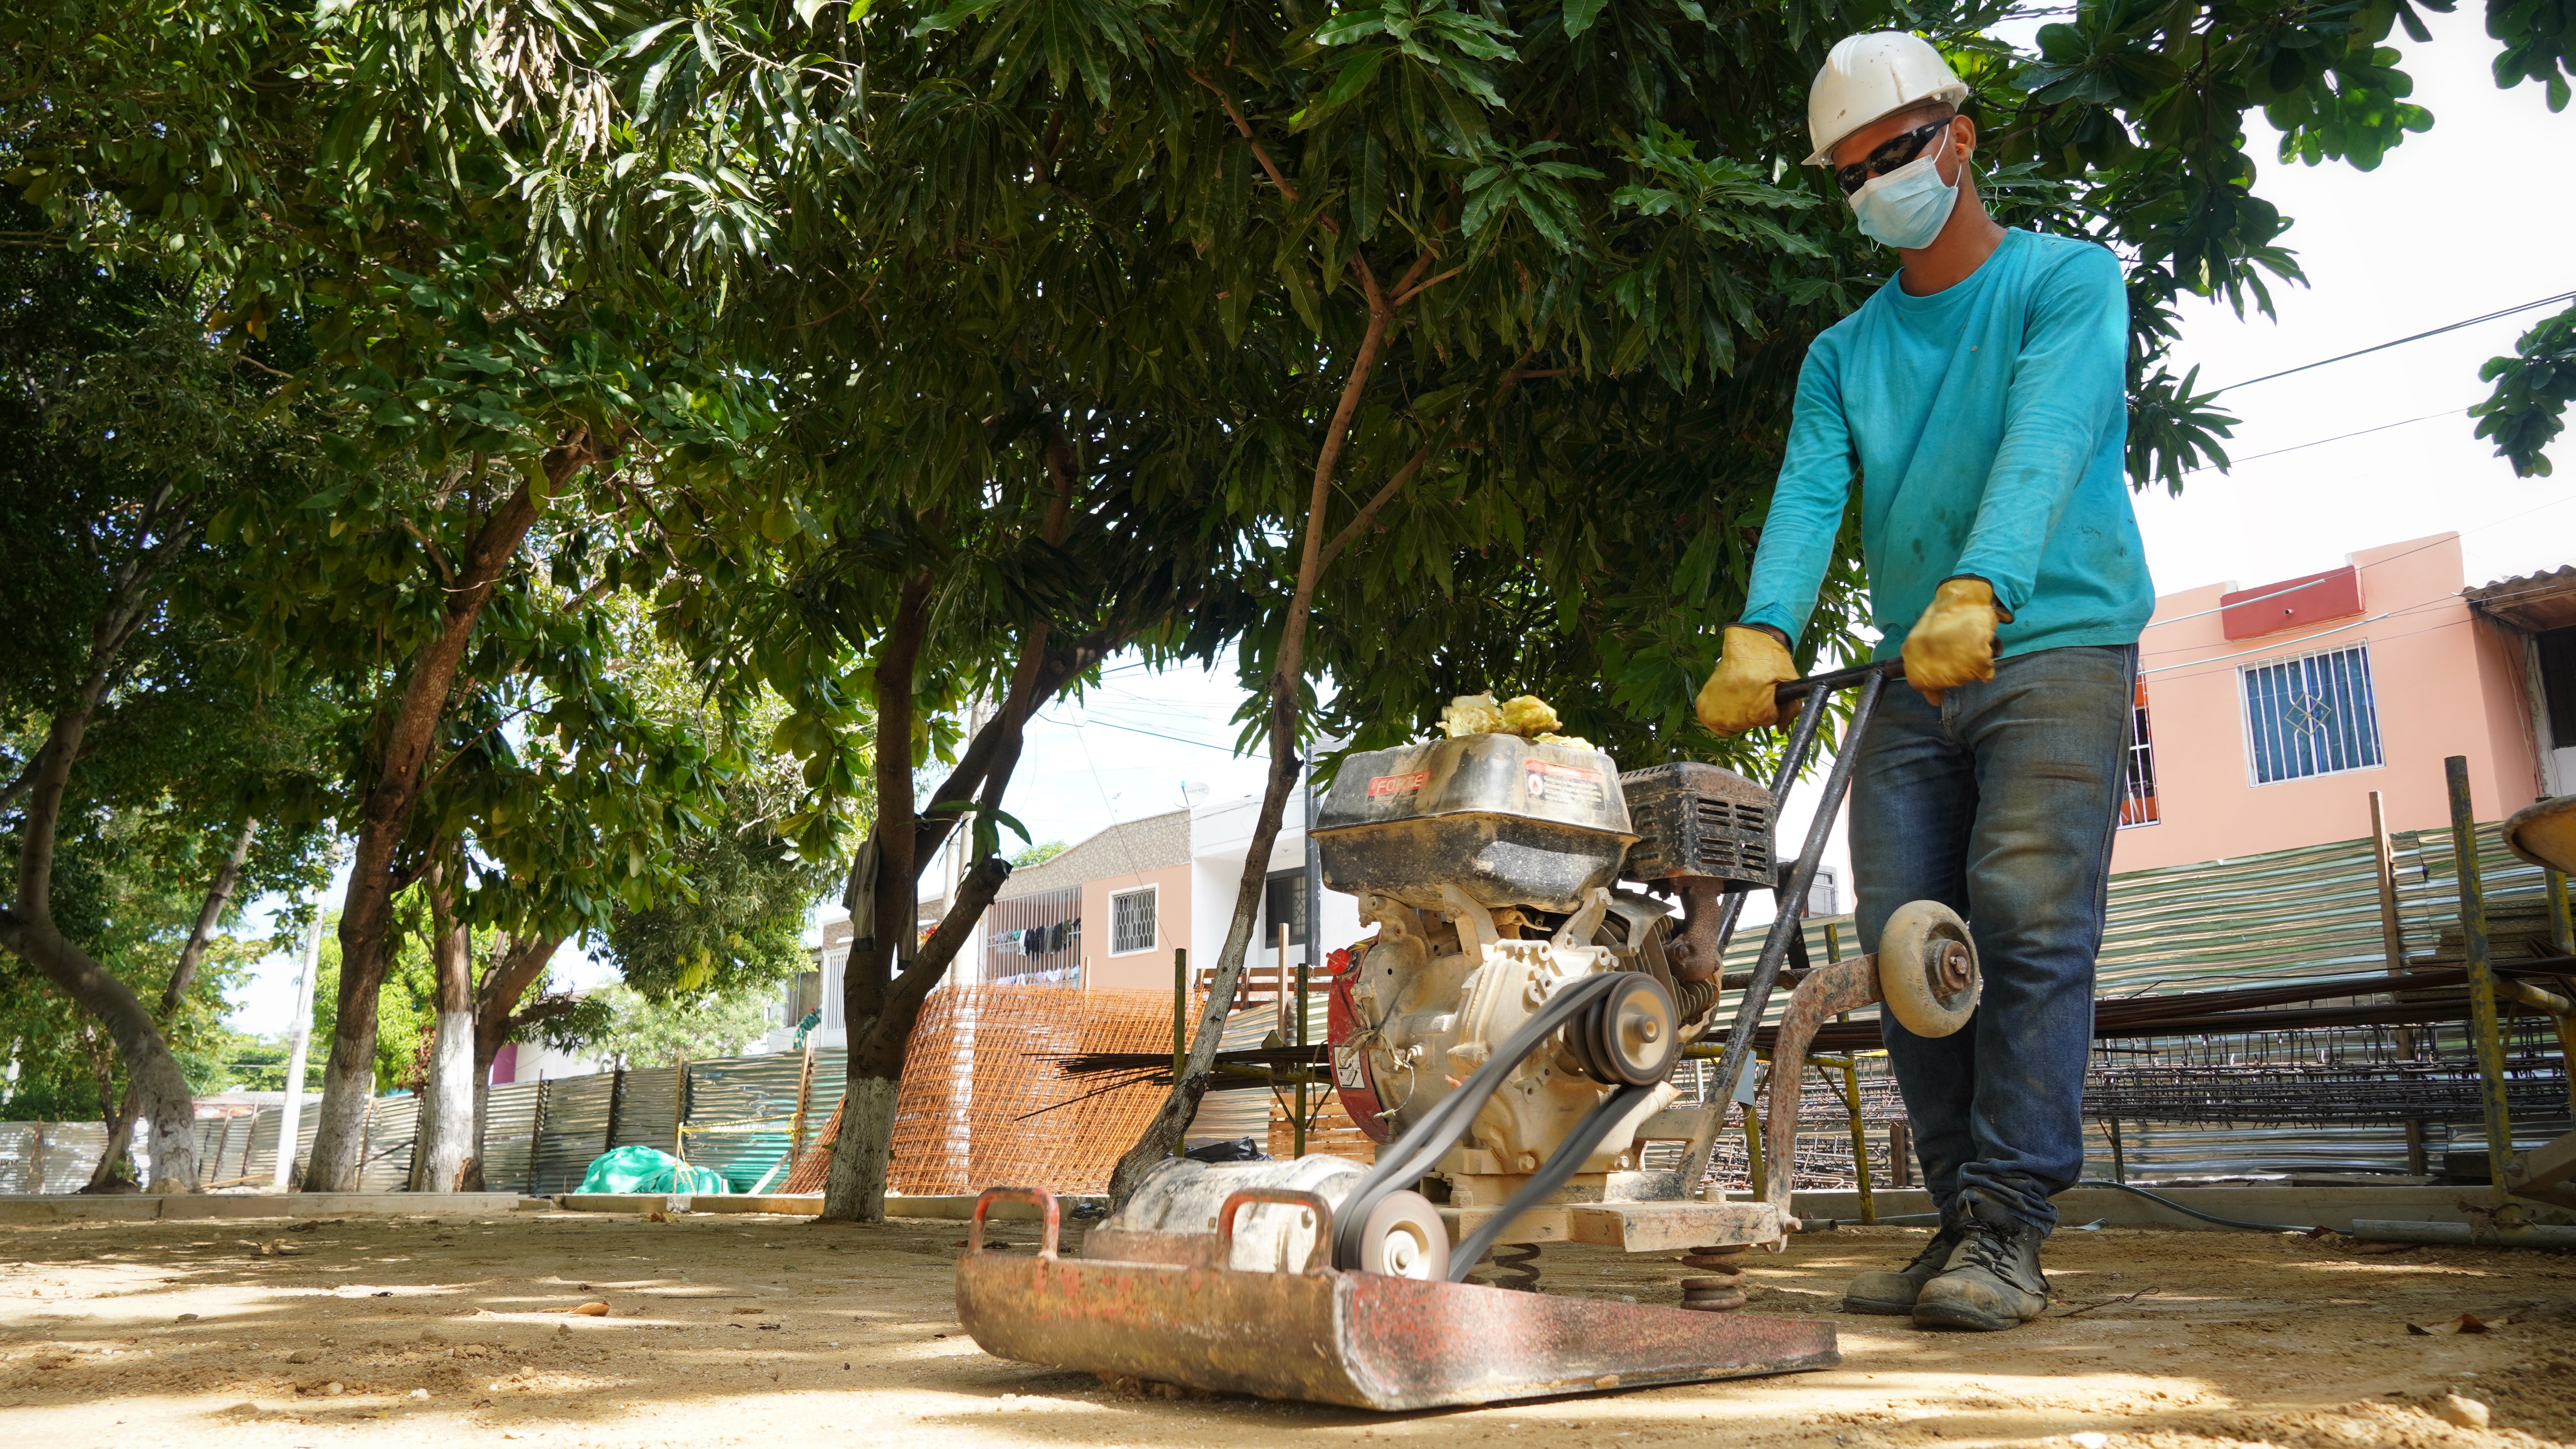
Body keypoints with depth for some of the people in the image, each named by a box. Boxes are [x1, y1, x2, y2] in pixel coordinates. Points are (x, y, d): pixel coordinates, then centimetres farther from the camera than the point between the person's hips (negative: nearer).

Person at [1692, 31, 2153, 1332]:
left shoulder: (2067, 280, 3)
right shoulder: (1844, 353, 16)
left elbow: (2045, 441, -16)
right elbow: (1808, 496, -2)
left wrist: (1976, 593, -35)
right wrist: (1762, 634, -22)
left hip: (2056, 650, -4)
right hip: (1912, 679, 5)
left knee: (2028, 920, -15)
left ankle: (2008, 1233, -11)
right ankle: (1961, 1222, 7)